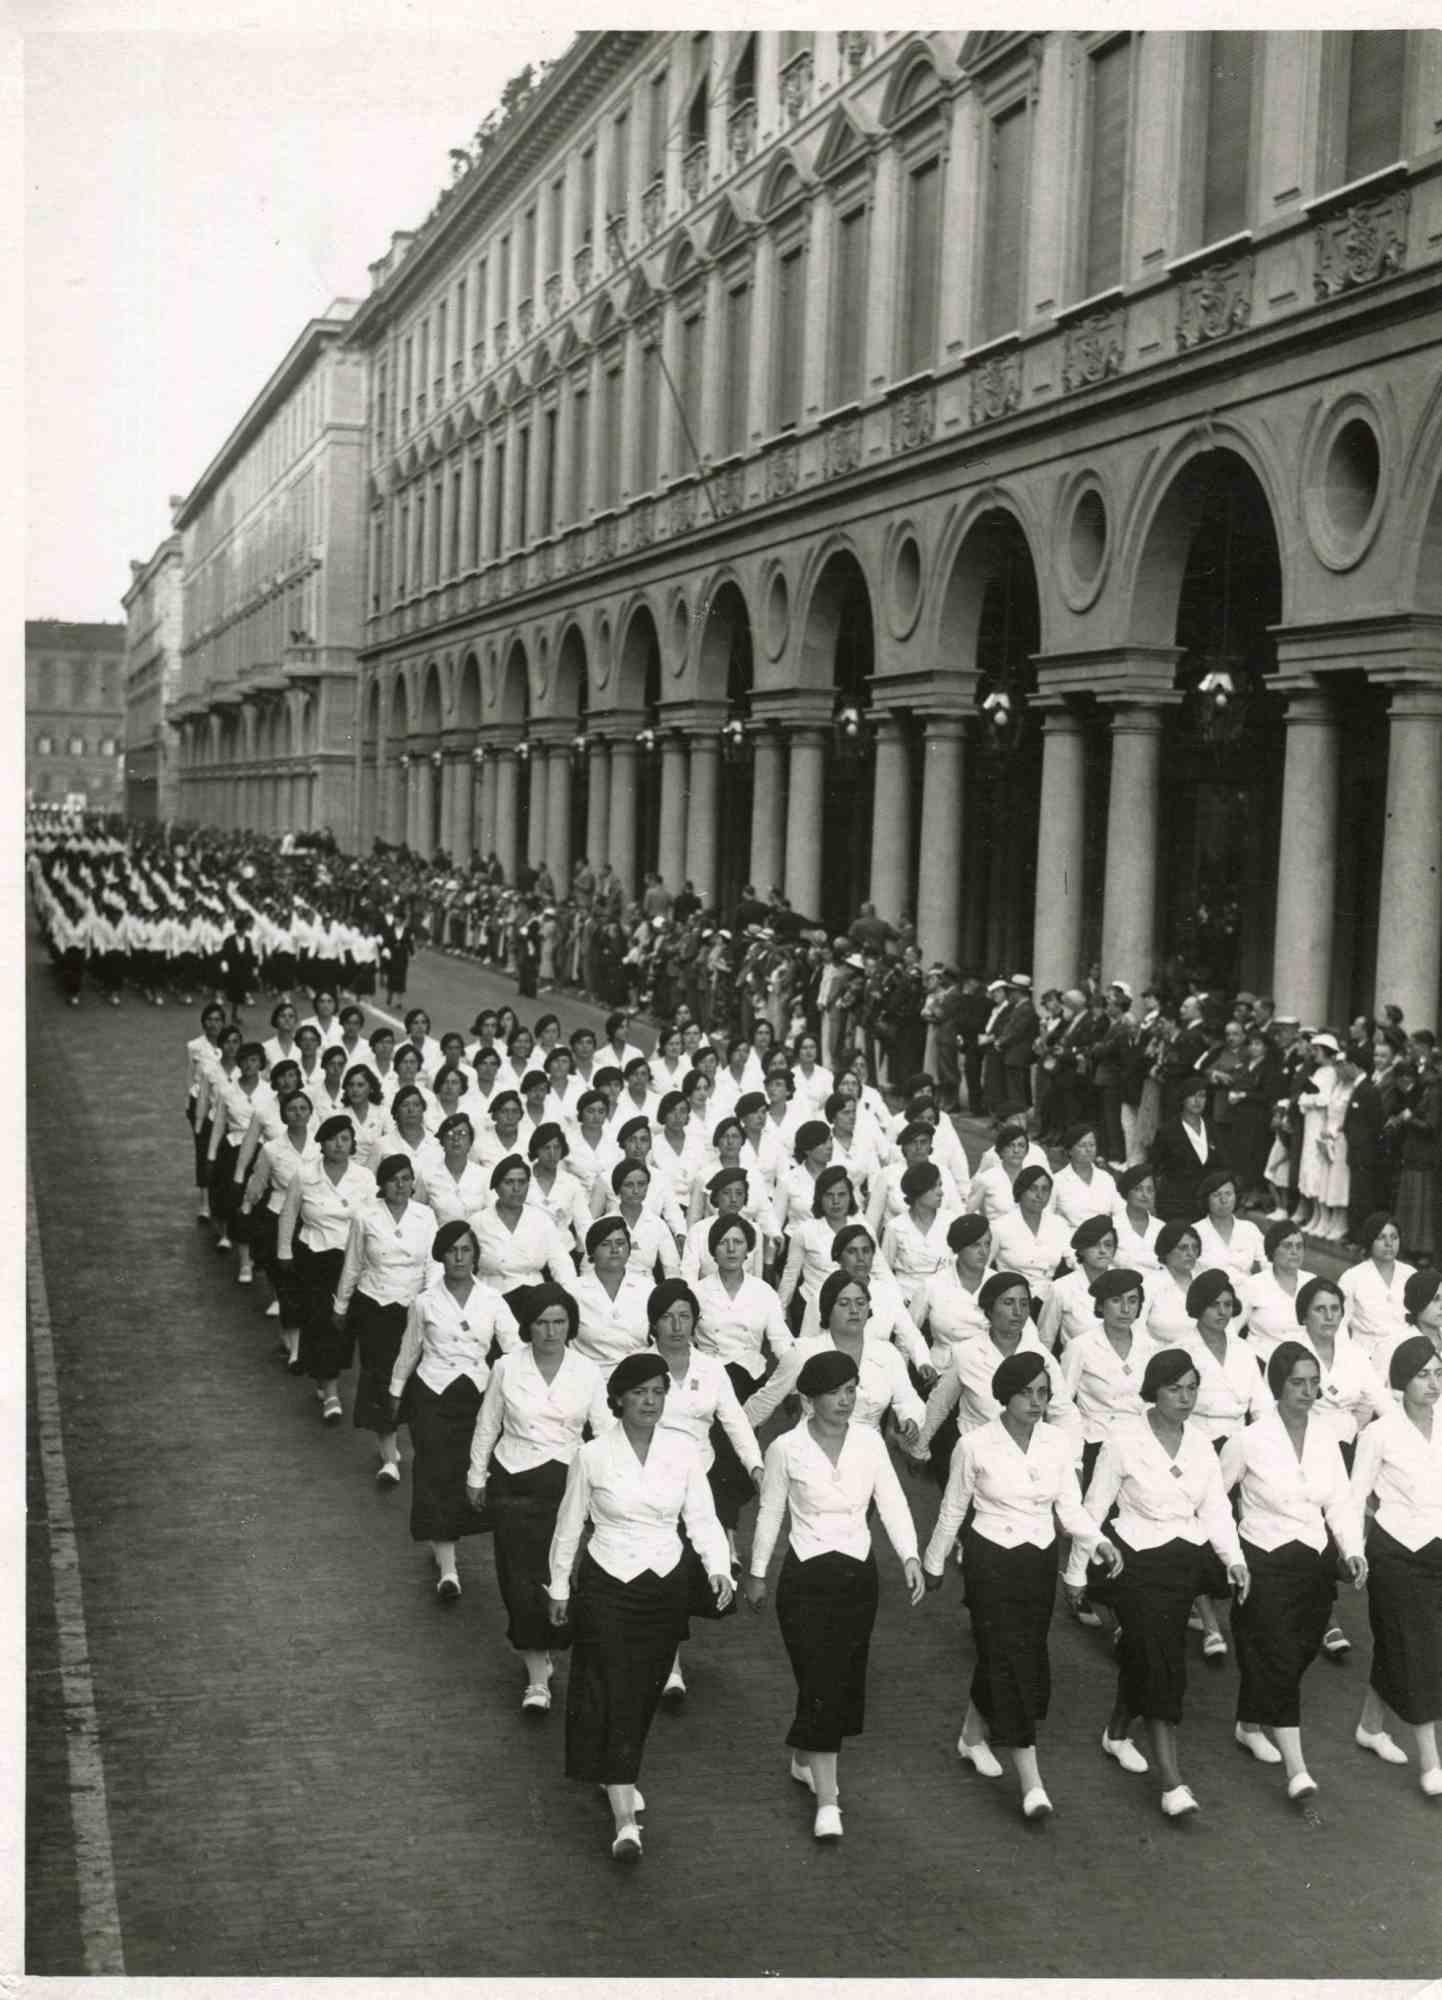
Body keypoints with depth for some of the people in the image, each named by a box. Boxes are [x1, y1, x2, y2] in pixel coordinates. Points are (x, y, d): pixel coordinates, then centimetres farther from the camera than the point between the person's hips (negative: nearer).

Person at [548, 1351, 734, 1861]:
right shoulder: (593, 1456, -8)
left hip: (665, 1585, 3)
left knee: (643, 1693, 14)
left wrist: (719, 1569, -17)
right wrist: (559, 1588, 9)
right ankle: (625, 1821, -11)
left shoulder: (683, 1451, -3)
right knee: (612, 1697, -9)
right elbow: (569, 1526, 3)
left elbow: (702, 1518, -1)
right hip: (607, 1585, -3)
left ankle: (618, 1775, 42)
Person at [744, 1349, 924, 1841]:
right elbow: (769, 1513, 0)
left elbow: (892, 1502, -6)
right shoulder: (786, 1448, -10)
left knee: (845, 1677, 13)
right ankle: (826, 1800, -3)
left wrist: (910, 1556, -18)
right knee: (821, 1682, -8)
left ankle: (804, 1760, 39)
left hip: (859, 1573, 4)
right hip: (807, 1575, -4)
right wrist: (757, 1573, 7)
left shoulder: (868, 1441, -3)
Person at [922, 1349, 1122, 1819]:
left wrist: (1099, 1542, -17)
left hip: (1040, 1560, 4)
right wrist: (934, 1563, 9)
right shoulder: (975, 1446, -12)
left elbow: (1069, 1507, 1)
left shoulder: (1059, 1444, -3)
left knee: (1013, 1655, 14)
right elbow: (952, 1510, 0)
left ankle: (974, 1736, 40)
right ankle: (1030, 1780, -10)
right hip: (991, 1559, -4)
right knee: (1010, 1659, -9)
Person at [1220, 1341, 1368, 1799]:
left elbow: (1339, 1502, 0)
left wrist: (1353, 1550, -15)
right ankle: (1295, 1768, -8)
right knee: (1279, 1660, -9)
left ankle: (1250, 1726, 38)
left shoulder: (1325, 1439, 1)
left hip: (1314, 1563, 5)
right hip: (1264, 1564, -5)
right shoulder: (1249, 1441, -12)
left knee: (1299, 1655, 14)